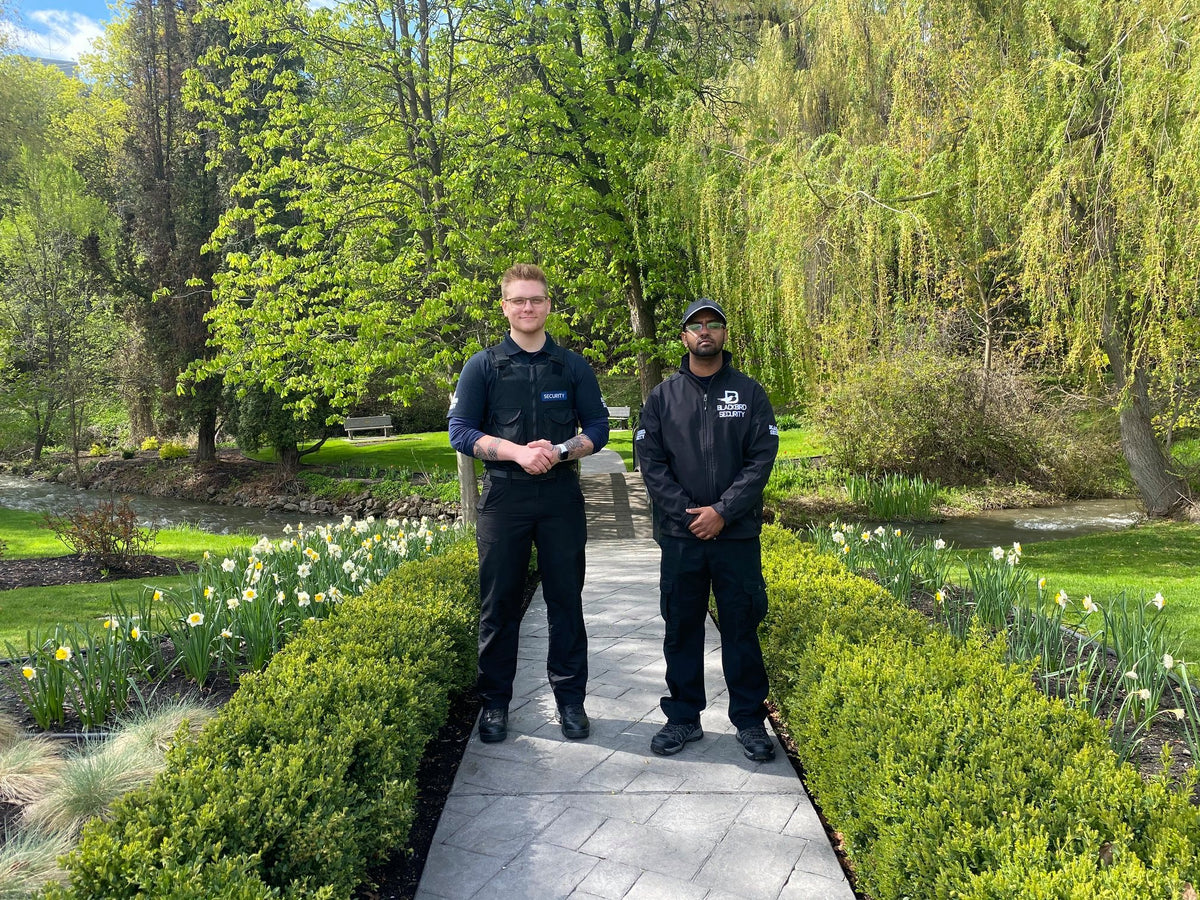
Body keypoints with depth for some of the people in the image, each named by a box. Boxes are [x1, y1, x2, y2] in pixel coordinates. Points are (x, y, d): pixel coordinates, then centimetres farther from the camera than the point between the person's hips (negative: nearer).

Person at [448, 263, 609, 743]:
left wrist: (558, 451, -14)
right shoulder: (482, 366, 5)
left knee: (566, 600, 6)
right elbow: (461, 432, -2)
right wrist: (518, 451, -16)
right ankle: (495, 701, 18)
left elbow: (597, 428, 6)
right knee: (499, 604, 5)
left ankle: (570, 698, 18)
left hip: (561, 496, 1)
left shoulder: (573, 366, 9)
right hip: (504, 497, -1)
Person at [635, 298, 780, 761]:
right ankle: (683, 717, 22)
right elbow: (649, 461, 0)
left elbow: (762, 458, -4)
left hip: (737, 534, -1)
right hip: (679, 536, 1)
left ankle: (750, 720, 19)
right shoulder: (663, 396, 6)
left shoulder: (749, 392, 3)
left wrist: (723, 511, -13)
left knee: (741, 628, 6)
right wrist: (688, 513, -11)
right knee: (681, 628, 9)